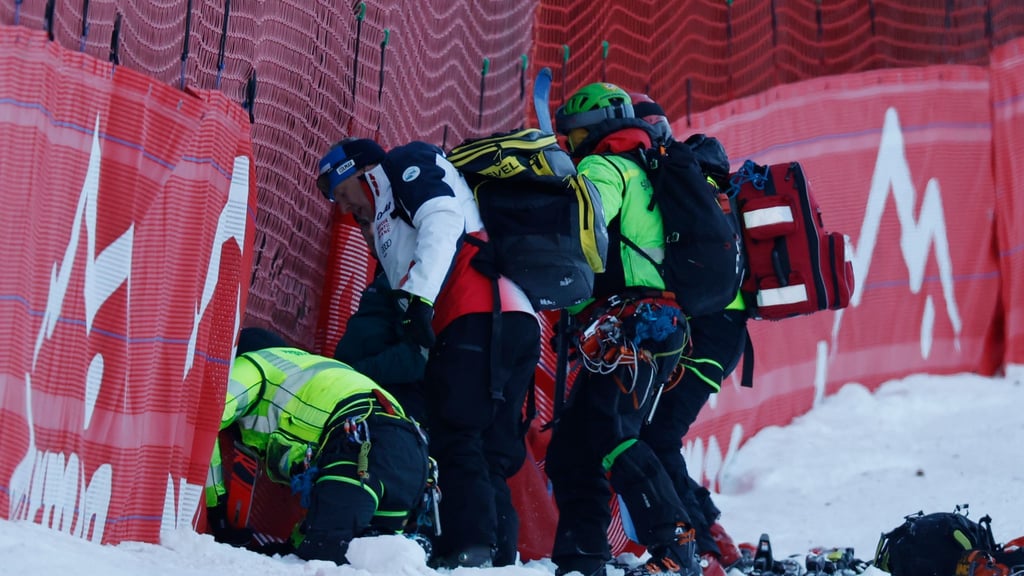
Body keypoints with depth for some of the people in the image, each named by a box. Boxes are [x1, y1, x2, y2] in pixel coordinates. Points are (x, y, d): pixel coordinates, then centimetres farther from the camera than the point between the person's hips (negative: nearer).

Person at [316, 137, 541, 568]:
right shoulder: (390, 223, 40)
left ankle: (469, 548, -24)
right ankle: (500, 557, -3)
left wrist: (419, 295, -18)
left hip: (480, 316, -9)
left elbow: (442, 217, -8)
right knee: (489, 455, 3)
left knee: (456, 439, -15)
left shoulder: (407, 165, 15)